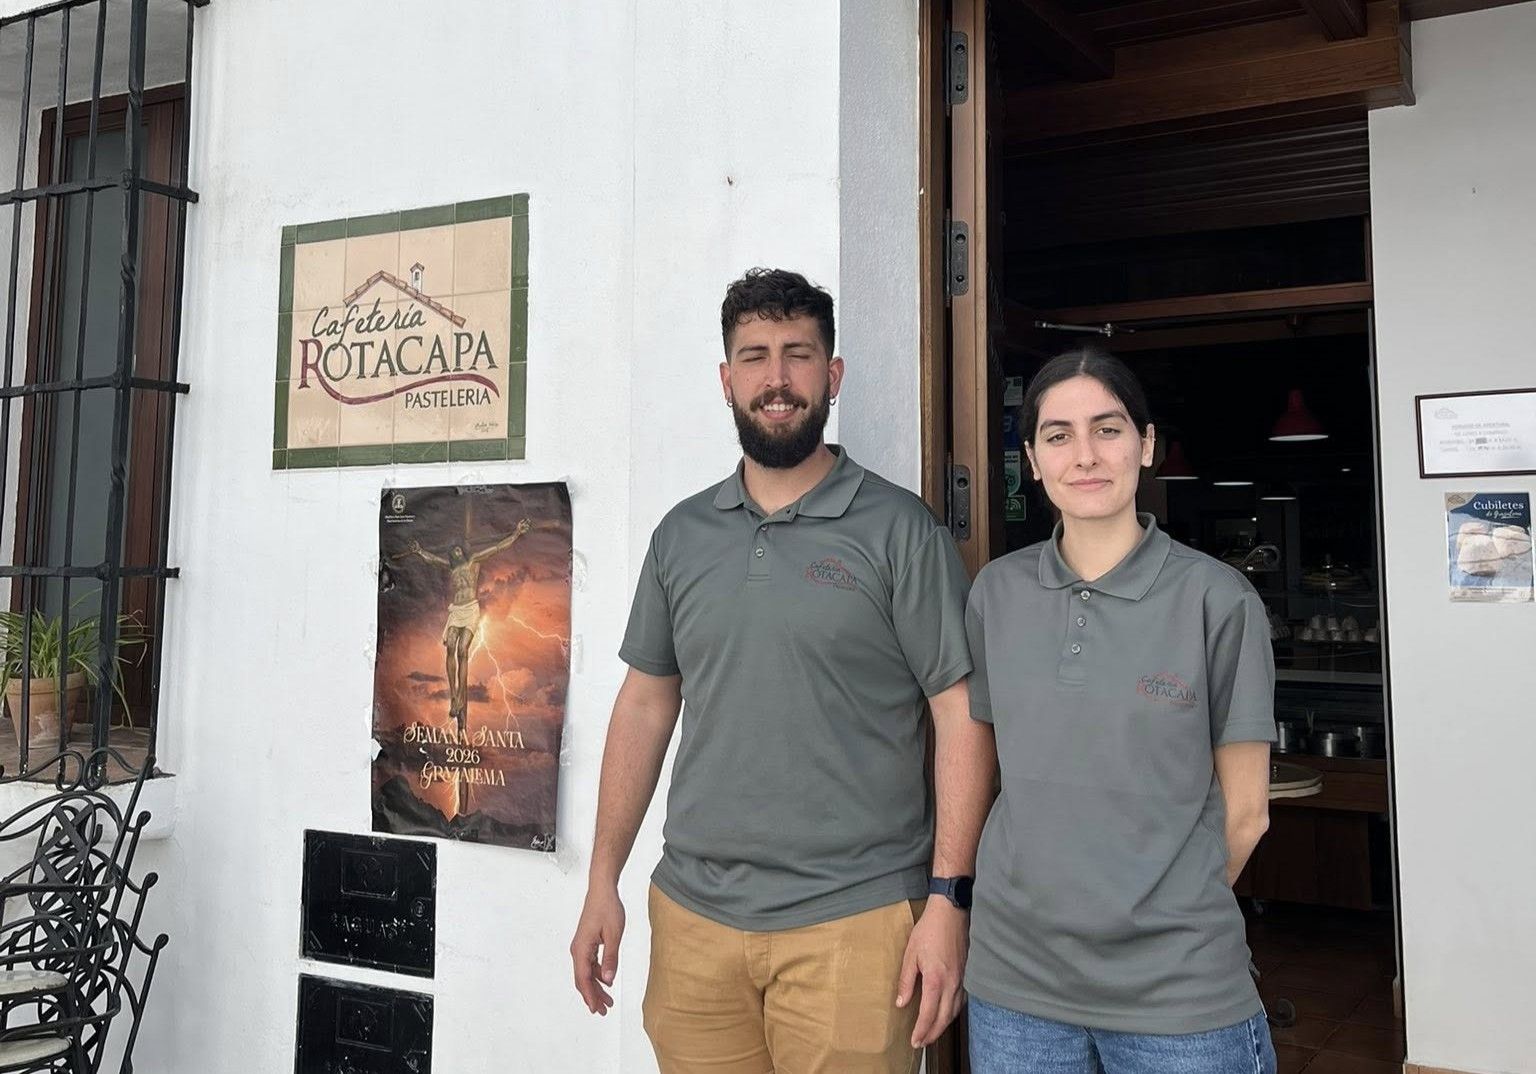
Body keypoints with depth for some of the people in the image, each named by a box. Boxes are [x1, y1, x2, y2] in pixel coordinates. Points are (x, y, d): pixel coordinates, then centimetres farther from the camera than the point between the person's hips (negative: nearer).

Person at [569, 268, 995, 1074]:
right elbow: (646, 704, 10)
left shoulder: (899, 530, -6)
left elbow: (961, 715, -7)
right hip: (692, 916, 4)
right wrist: (603, 882, 8)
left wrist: (948, 899, -12)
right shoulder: (682, 533, 7)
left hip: (851, 919, -3)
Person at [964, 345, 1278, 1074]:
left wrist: (1167, 916, 6)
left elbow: (1243, 810, -2)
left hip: (1178, 987, -2)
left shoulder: (1217, 601, -9)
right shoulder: (995, 594, 0)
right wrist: (1049, 902, 4)